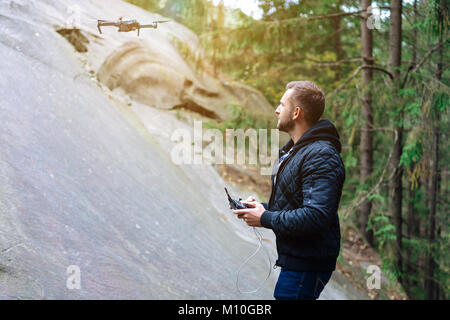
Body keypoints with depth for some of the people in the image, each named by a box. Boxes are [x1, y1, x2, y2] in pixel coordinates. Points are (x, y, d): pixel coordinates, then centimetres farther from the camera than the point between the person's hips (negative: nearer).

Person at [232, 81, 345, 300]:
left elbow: (316, 216, -28)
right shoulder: (294, 150, 16)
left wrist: (265, 219, -19)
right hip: (294, 259, 10)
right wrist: (262, 207, 5)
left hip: (307, 265, -10)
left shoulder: (321, 157, -19)